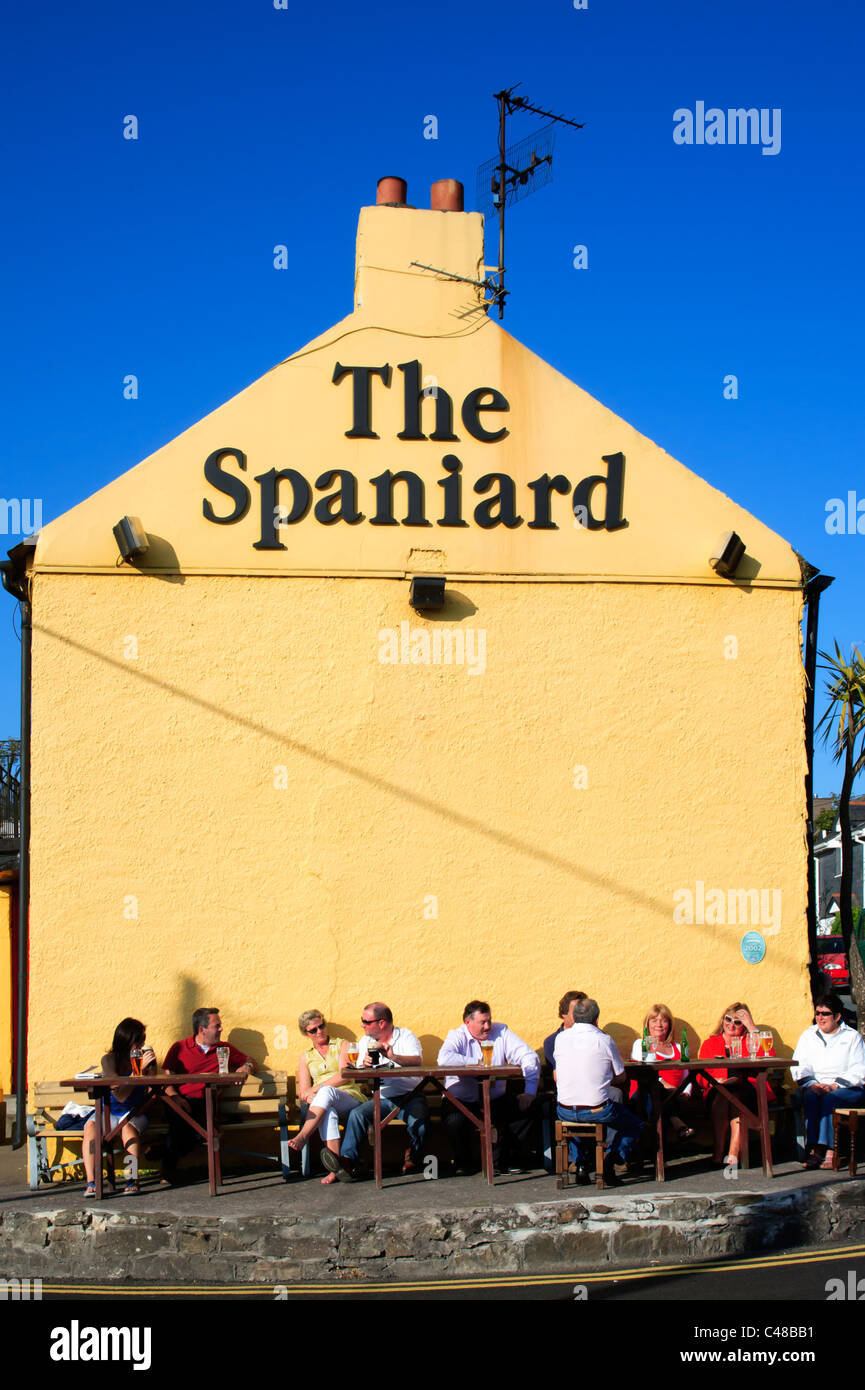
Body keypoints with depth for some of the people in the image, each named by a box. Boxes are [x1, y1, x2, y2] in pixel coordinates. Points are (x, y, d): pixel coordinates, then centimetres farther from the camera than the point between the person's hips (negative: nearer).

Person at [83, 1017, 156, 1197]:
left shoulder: (146, 1058, 0)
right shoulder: (109, 1060, -4)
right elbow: (120, 1096, -15)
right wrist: (140, 1069, -23)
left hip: (134, 1114, 0)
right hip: (110, 1113, 0)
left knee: (128, 1127, -34)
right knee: (91, 1125, -31)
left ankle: (133, 1180, -40)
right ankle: (91, 1182, -38)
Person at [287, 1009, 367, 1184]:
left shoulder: (342, 1046, 14)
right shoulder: (306, 1057, 21)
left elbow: (344, 1076, -2)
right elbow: (303, 1092, 11)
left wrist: (316, 1089, -12)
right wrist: (315, 1100, -14)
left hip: (350, 1099, -1)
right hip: (326, 1105, 1)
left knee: (327, 1091, -37)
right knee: (328, 1114, -38)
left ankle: (302, 1137, -44)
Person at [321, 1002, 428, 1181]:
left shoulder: (406, 1036, 4)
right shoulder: (366, 1041, 17)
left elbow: (418, 1062, -15)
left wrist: (394, 1057, -31)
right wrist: (364, 1065, -13)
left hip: (409, 1097, -3)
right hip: (381, 1099, 3)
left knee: (418, 1119, -32)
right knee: (357, 1114, -24)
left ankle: (414, 1159, -3)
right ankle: (347, 1161, -37)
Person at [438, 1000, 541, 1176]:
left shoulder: (501, 1032, 4)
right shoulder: (457, 1036, -3)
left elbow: (529, 1057, -1)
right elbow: (444, 1059, -25)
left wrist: (530, 1092, -14)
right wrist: (477, 1064, -19)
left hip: (496, 1098, 3)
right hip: (461, 1099, -3)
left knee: (526, 1109, -18)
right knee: (454, 1121, -33)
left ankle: (502, 1159, 0)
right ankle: (462, 1163, 0)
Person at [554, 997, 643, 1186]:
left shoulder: (560, 1038, 0)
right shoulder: (605, 1041, -7)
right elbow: (620, 1078, 5)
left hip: (565, 1111, 3)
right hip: (598, 1111, -3)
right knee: (634, 1126, 24)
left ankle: (579, 1164, 22)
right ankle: (611, 1158, -4)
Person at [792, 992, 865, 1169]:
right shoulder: (808, 1036, 18)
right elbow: (799, 1067, 8)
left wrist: (835, 1085, -16)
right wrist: (812, 1084, -11)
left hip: (849, 1089, -2)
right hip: (816, 1086, 3)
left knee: (829, 1098, -34)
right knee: (811, 1097, -31)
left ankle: (828, 1149, -38)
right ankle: (813, 1148, -38)